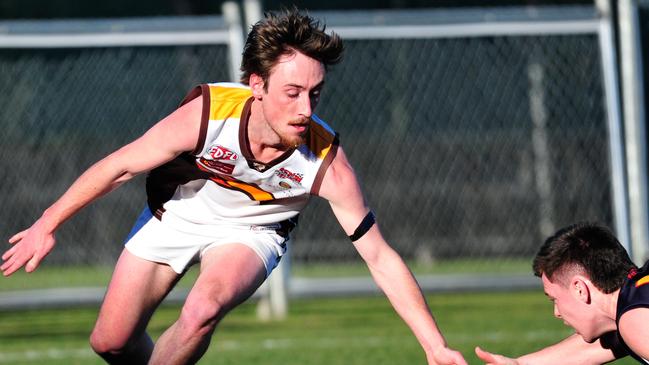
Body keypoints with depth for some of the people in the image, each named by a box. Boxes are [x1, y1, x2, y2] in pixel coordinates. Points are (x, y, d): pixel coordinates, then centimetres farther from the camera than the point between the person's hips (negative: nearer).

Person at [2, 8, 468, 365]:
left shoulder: (327, 161, -33)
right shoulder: (205, 114, -35)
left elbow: (381, 258, -26)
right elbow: (119, 167, -19)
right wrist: (47, 225, -12)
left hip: (250, 232, -1)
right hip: (176, 215, 1)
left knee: (202, 312, -32)